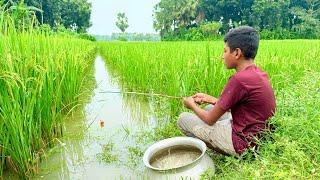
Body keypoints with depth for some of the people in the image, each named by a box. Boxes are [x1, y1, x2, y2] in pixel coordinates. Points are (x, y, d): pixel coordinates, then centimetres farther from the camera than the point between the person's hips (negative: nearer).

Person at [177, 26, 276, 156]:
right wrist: (210, 99, 11)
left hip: (243, 142, -9)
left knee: (183, 118, -1)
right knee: (209, 108, 26)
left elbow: (210, 120, -16)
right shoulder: (259, 73, 1)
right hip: (258, 136, 9)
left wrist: (192, 104, 3)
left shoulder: (239, 79, -26)